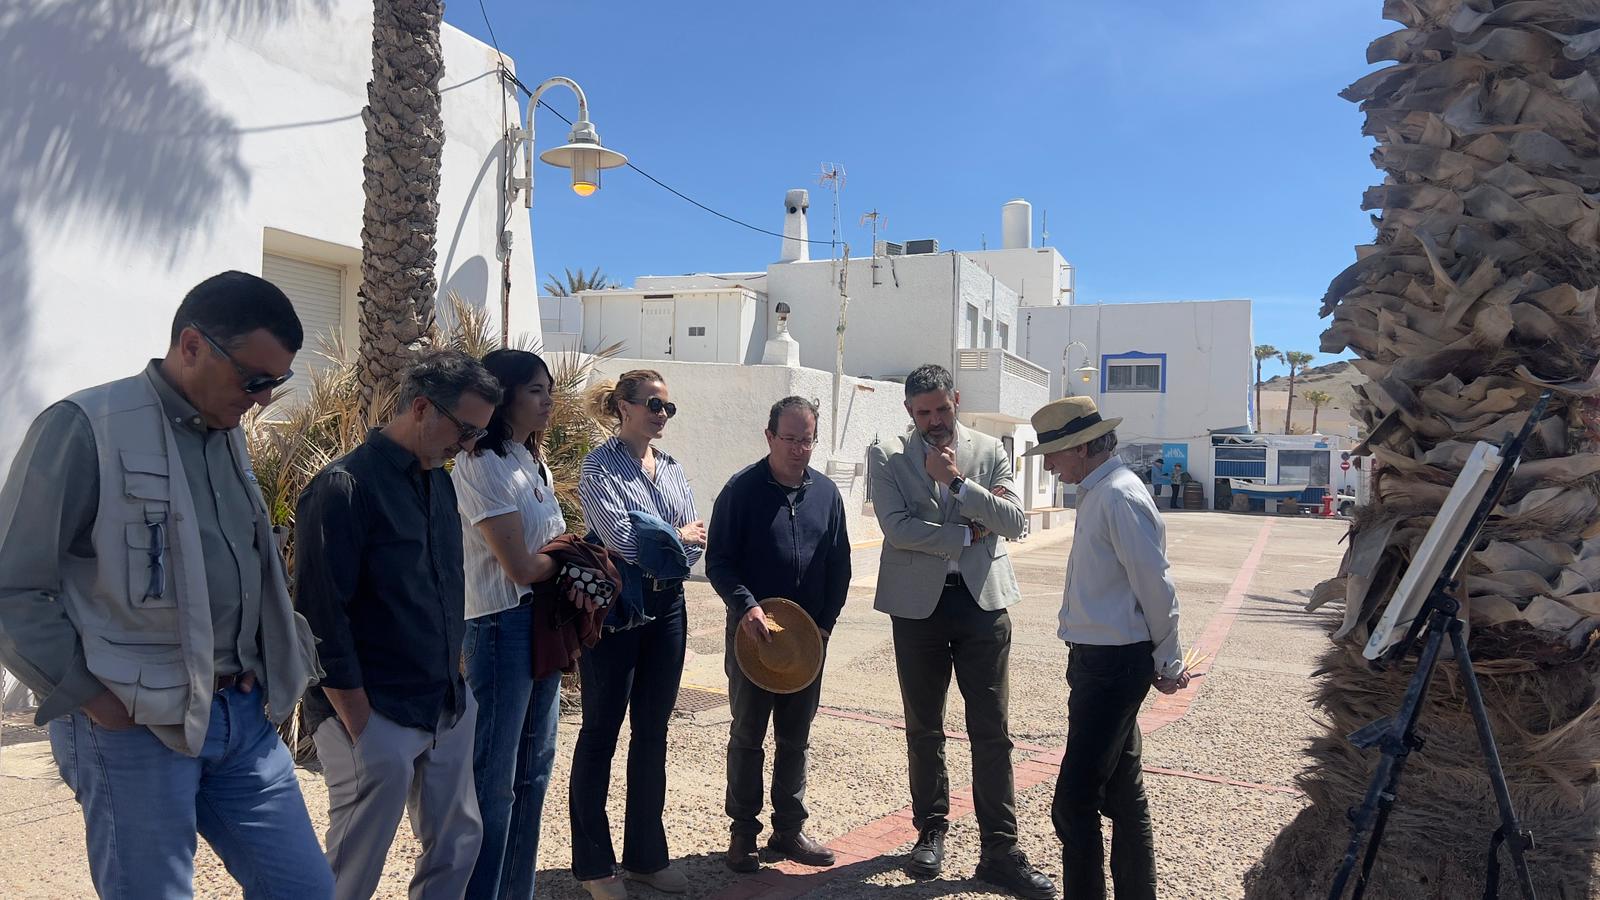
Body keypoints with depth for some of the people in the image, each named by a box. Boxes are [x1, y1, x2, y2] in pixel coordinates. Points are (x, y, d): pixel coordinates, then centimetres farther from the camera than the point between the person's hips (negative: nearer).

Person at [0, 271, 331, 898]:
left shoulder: (227, 436, 11)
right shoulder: (85, 428, -11)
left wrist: (267, 671, 7)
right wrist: (95, 700, -11)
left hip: (243, 716, 7)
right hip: (137, 727, -6)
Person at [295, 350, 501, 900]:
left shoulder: (438, 481, 9)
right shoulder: (344, 488, -16)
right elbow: (322, 621, -18)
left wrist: (454, 678, 13)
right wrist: (360, 726, -16)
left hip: (449, 709, 7)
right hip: (375, 717, -7)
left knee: (458, 844, 16)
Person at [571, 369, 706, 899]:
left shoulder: (672, 469, 11)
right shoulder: (600, 467, -8)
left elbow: (696, 544, 5)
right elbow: (621, 538, -20)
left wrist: (647, 548, -11)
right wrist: (676, 536, -5)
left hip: (666, 607, 6)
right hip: (614, 608, -6)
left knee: (652, 734, 13)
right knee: (601, 732, 5)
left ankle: (646, 855, 27)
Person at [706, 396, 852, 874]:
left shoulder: (826, 492, 4)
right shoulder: (742, 489, -8)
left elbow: (839, 566, 9)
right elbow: (718, 562, -9)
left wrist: (826, 622, 0)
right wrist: (746, 605, -23)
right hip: (753, 634, -4)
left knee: (796, 738, 12)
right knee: (747, 736, 7)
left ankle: (789, 829, 25)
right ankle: (743, 833, 19)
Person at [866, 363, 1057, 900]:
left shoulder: (989, 452, 4)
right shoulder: (886, 456, 0)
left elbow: (1015, 523, -7)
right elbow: (897, 527, -13)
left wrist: (958, 481, -16)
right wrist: (968, 534, -11)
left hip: (982, 599, 0)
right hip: (918, 602, 0)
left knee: (991, 732, 2)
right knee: (923, 729, 13)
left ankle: (1000, 851, 11)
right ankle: (931, 830, 30)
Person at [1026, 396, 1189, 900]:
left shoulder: (1119, 497, -19)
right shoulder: (1096, 494, 11)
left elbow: (1156, 587, -18)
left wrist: (1168, 663, -7)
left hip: (1112, 666, -10)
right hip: (1098, 659, 10)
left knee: (1073, 803, -6)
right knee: (1122, 793, 20)